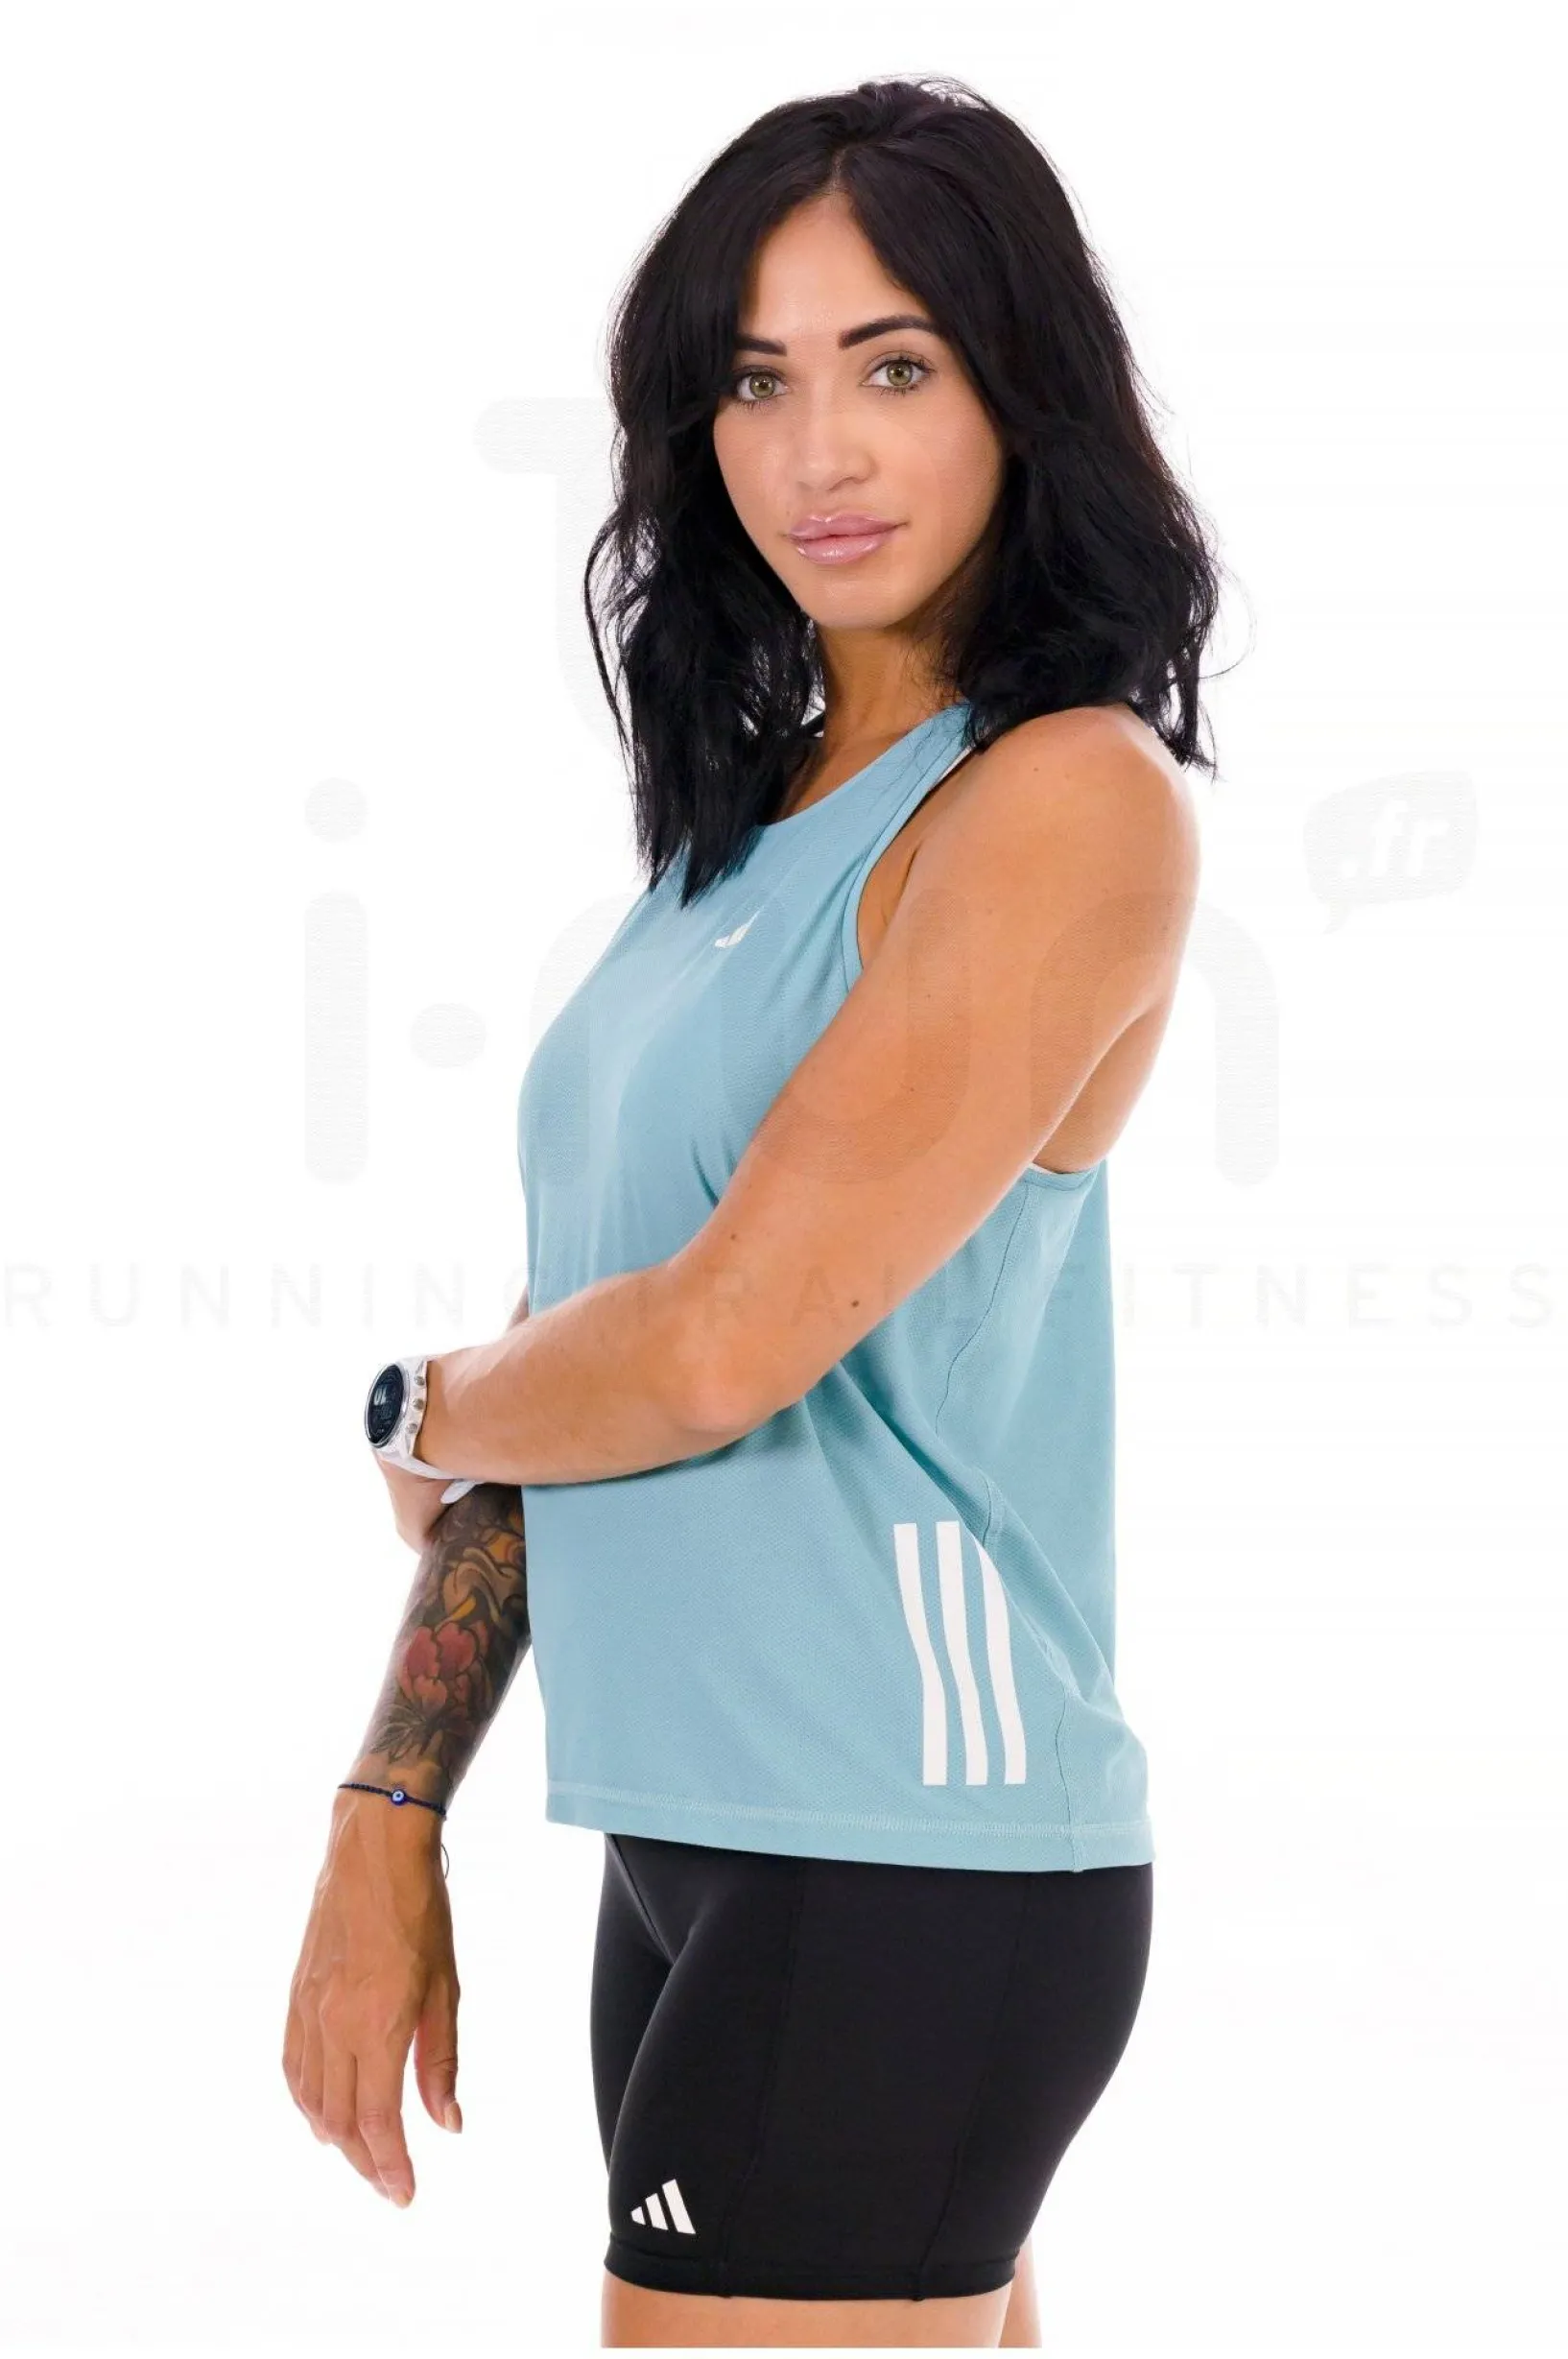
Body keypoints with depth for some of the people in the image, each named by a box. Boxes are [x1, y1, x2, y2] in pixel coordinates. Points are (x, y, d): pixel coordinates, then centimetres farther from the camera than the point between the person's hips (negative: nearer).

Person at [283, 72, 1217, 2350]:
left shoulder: (1064, 799, -12)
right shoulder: (747, 815, 14)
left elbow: (719, 1347, -17)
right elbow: (568, 1344, 13)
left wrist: (426, 1416, 3)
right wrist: (387, 1819, 8)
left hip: (902, 1865, -7)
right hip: (698, 1846, 8)